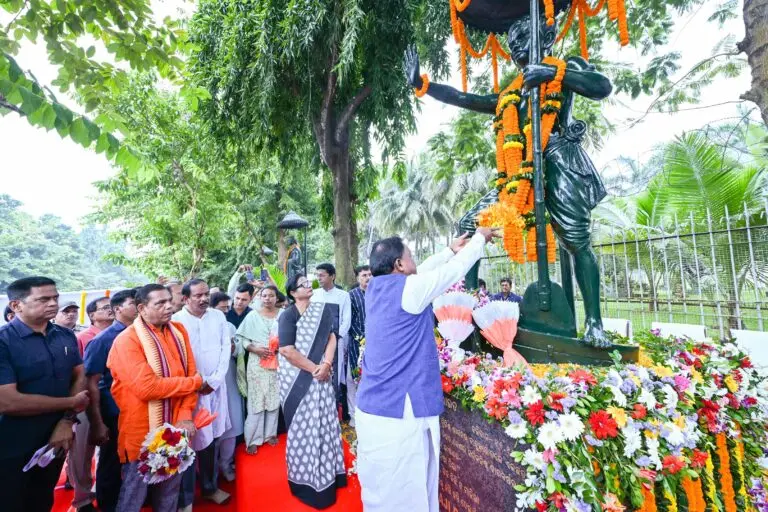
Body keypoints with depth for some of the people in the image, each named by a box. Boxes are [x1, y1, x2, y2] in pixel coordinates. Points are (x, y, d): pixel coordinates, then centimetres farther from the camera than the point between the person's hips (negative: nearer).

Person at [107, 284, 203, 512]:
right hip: (142, 434, -5)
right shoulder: (127, 340, -15)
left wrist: (186, 415, -11)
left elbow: (190, 373, 2)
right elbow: (147, 387, -23)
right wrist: (196, 382, -14)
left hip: (174, 429, 5)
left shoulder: (178, 331, 2)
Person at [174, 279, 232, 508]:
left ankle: (210, 487, 34)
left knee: (212, 438, 15)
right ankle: (185, 499, 22)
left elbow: (226, 347, 2)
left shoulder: (218, 316, 2)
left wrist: (214, 380, -5)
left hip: (216, 386, 4)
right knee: (189, 442, 3)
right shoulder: (176, 321, -11)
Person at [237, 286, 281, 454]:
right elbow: (242, 339, -1)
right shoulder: (252, 316, 0)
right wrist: (255, 349, -14)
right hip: (257, 363, -1)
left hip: (277, 363, 1)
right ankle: (253, 438, 17)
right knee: (256, 400, 3)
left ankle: (270, 433, 28)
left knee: (274, 398, 10)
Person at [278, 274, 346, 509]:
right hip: (296, 378, -4)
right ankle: (305, 478, 24)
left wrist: (326, 365, -15)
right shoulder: (287, 316, -11)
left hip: (320, 375, 4)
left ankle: (326, 472, 30)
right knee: (302, 425, 7)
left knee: (323, 422, 12)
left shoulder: (322, 310, 2)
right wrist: (314, 369, -16)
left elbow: (331, 337, -2)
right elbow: (287, 350, -18)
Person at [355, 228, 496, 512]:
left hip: (376, 408, 8)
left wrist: (451, 250, 26)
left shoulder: (376, 288, 5)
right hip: (397, 413, -8)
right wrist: (480, 238, 12)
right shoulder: (408, 288, -17)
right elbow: (454, 270, -5)